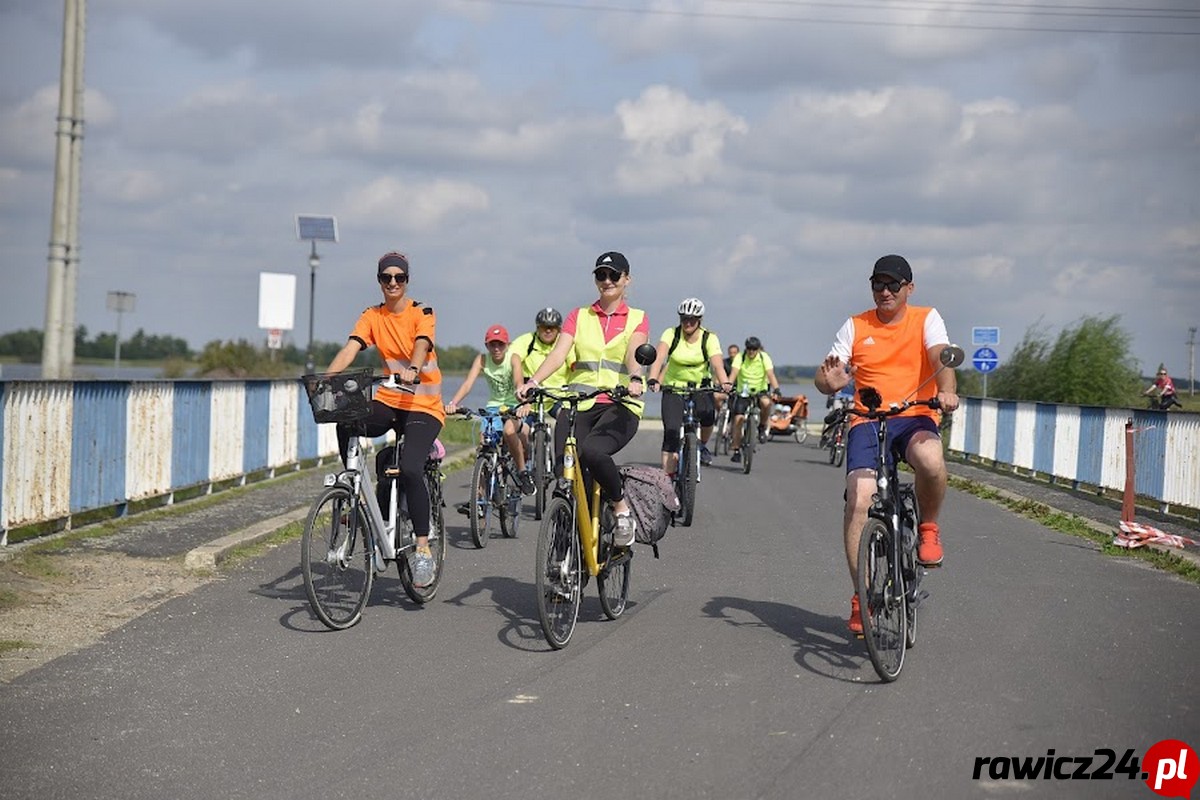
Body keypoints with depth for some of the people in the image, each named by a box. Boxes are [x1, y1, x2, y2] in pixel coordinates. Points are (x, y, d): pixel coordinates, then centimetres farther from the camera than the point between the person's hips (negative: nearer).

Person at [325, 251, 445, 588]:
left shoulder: (422, 313, -3)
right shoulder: (372, 317, 7)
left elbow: (421, 345, -23)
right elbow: (350, 349, -9)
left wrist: (412, 369, -46)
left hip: (423, 406, -4)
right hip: (389, 401, 4)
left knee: (410, 468, -26)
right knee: (346, 424, -30)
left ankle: (423, 549, -16)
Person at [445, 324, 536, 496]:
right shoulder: (482, 360, -9)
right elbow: (467, 384, -21)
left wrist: (524, 404, -53)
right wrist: (453, 403, -39)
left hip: (514, 406, -3)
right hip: (494, 406, 3)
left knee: (509, 430, -33)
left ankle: (522, 471, -11)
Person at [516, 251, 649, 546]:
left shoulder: (637, 319, 10)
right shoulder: (579, 317, 15)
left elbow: (634, 354, -10)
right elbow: (559, 353, 0)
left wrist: (634, 379, -33)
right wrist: (532, 382, -19)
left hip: (619, 406, -3)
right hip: (578, 403, 3)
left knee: (592, 451, -32)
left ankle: (622, 509, -9)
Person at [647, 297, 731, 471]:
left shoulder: (709, 338, -12)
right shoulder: (671, 334, -12)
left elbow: (717, 364, -26)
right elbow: (659, 358, -27)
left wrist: (724, 383, -46)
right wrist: (653, 380, -45)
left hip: (700, 386, 2)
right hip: (674, 387, -2)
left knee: (708, 416, -19)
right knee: (671, 432, -14)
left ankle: (702, 446, 15)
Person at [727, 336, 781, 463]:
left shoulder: (764, 358, -8)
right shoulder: (740, 357, -9)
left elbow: (770, 374, -21)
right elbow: (734, 373, -22)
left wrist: (776, 389, -38)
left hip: (760, 391, -1)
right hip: (743, 392, 1)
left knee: (766, 403, -35)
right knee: (738, 419, -11)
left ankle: (762, 427, -8)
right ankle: (736, 450, 3)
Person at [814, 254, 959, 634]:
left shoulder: (926, 319, 6)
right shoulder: (855, 326, 9)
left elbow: (941, 358, -12)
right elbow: (824, 377, 2)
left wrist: (946, 390, -35)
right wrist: (830, 381, -24)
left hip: (915, 417, -1)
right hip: (867, 421, 1)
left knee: (930, 460, -37)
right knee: (859, 500, -18)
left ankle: (928, 528, -5)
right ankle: (862, 596, -7)